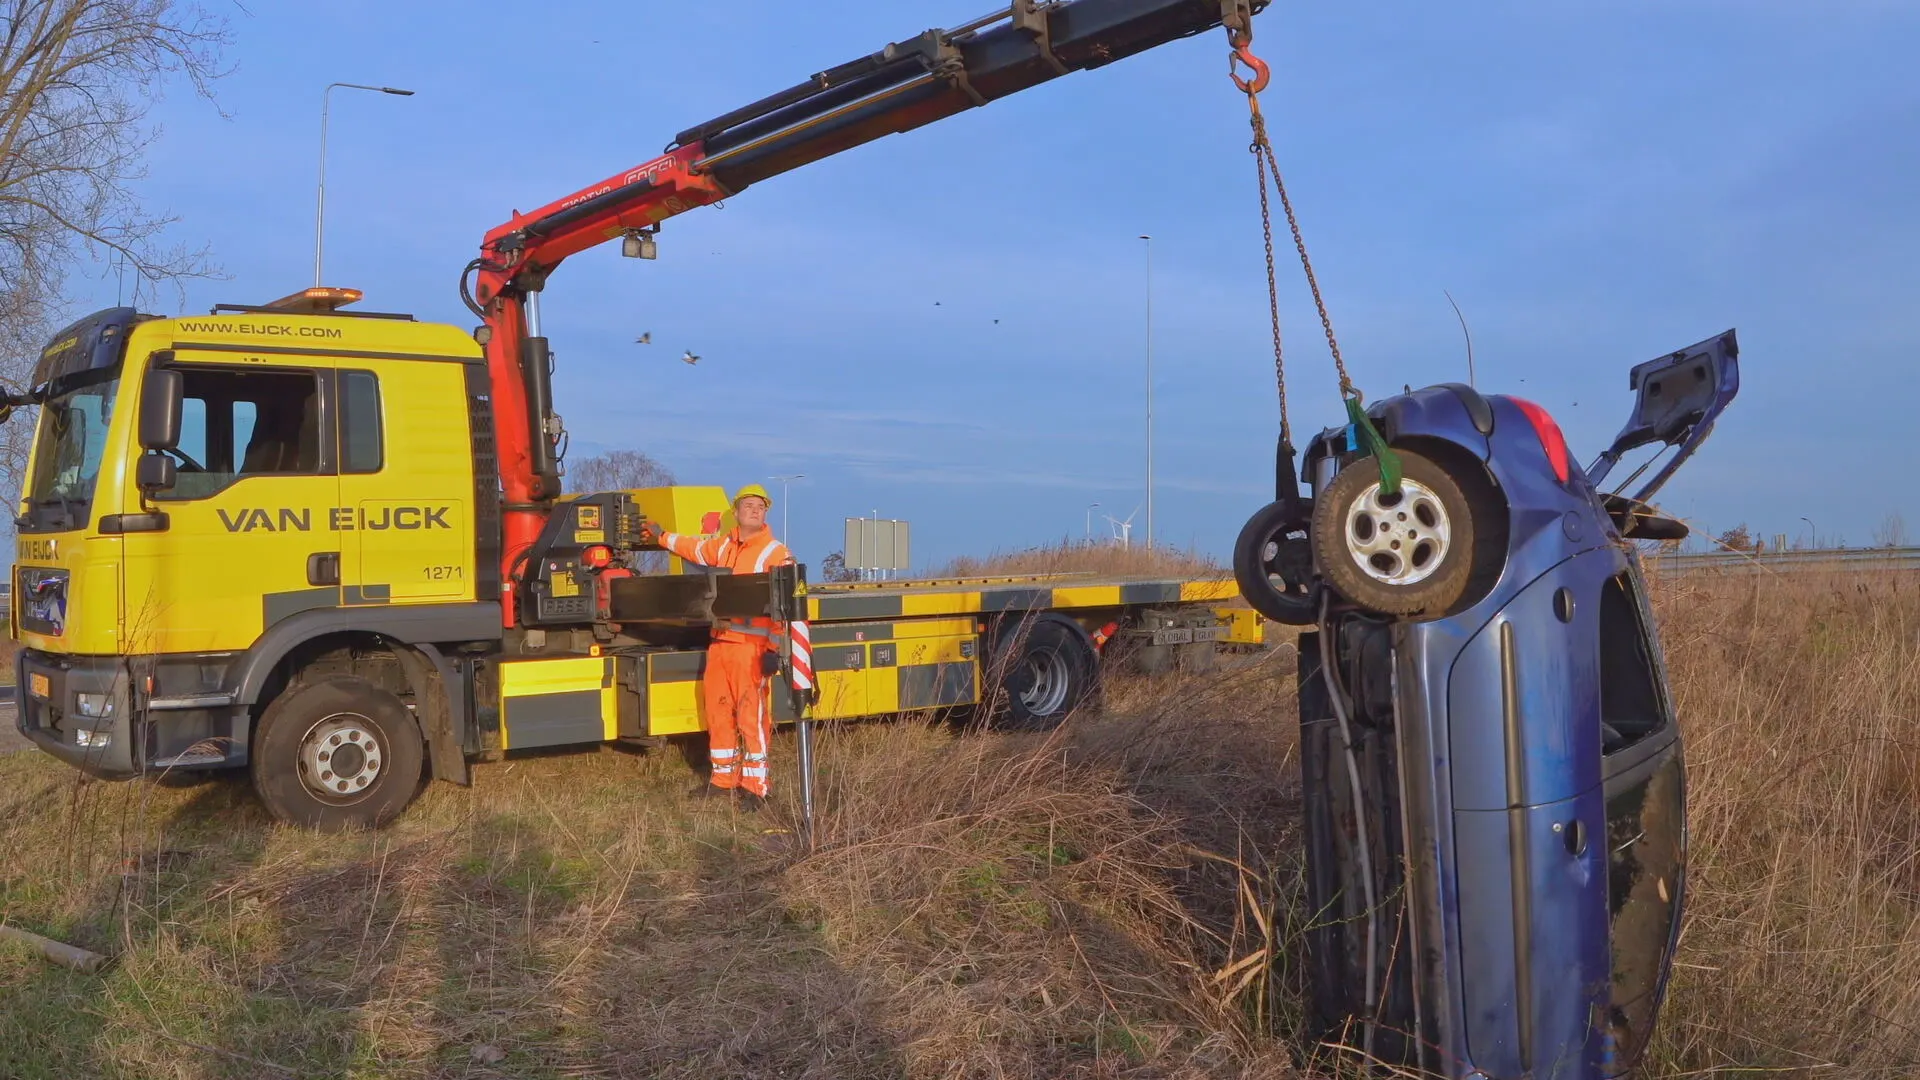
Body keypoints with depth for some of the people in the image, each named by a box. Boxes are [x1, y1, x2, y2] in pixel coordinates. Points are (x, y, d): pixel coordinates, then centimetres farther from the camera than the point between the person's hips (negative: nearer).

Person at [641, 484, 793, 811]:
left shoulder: (777, 553, -5)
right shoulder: (723, 546, 16)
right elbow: (694, 548, 38)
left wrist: (776, 649, -18)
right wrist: (661, 537, 46)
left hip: (753, 646, -7)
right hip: (720, 641, 7)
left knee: (752, 715, -8)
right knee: (718, 710, 11)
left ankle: (754, 786, -2)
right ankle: (723, 778, 23)